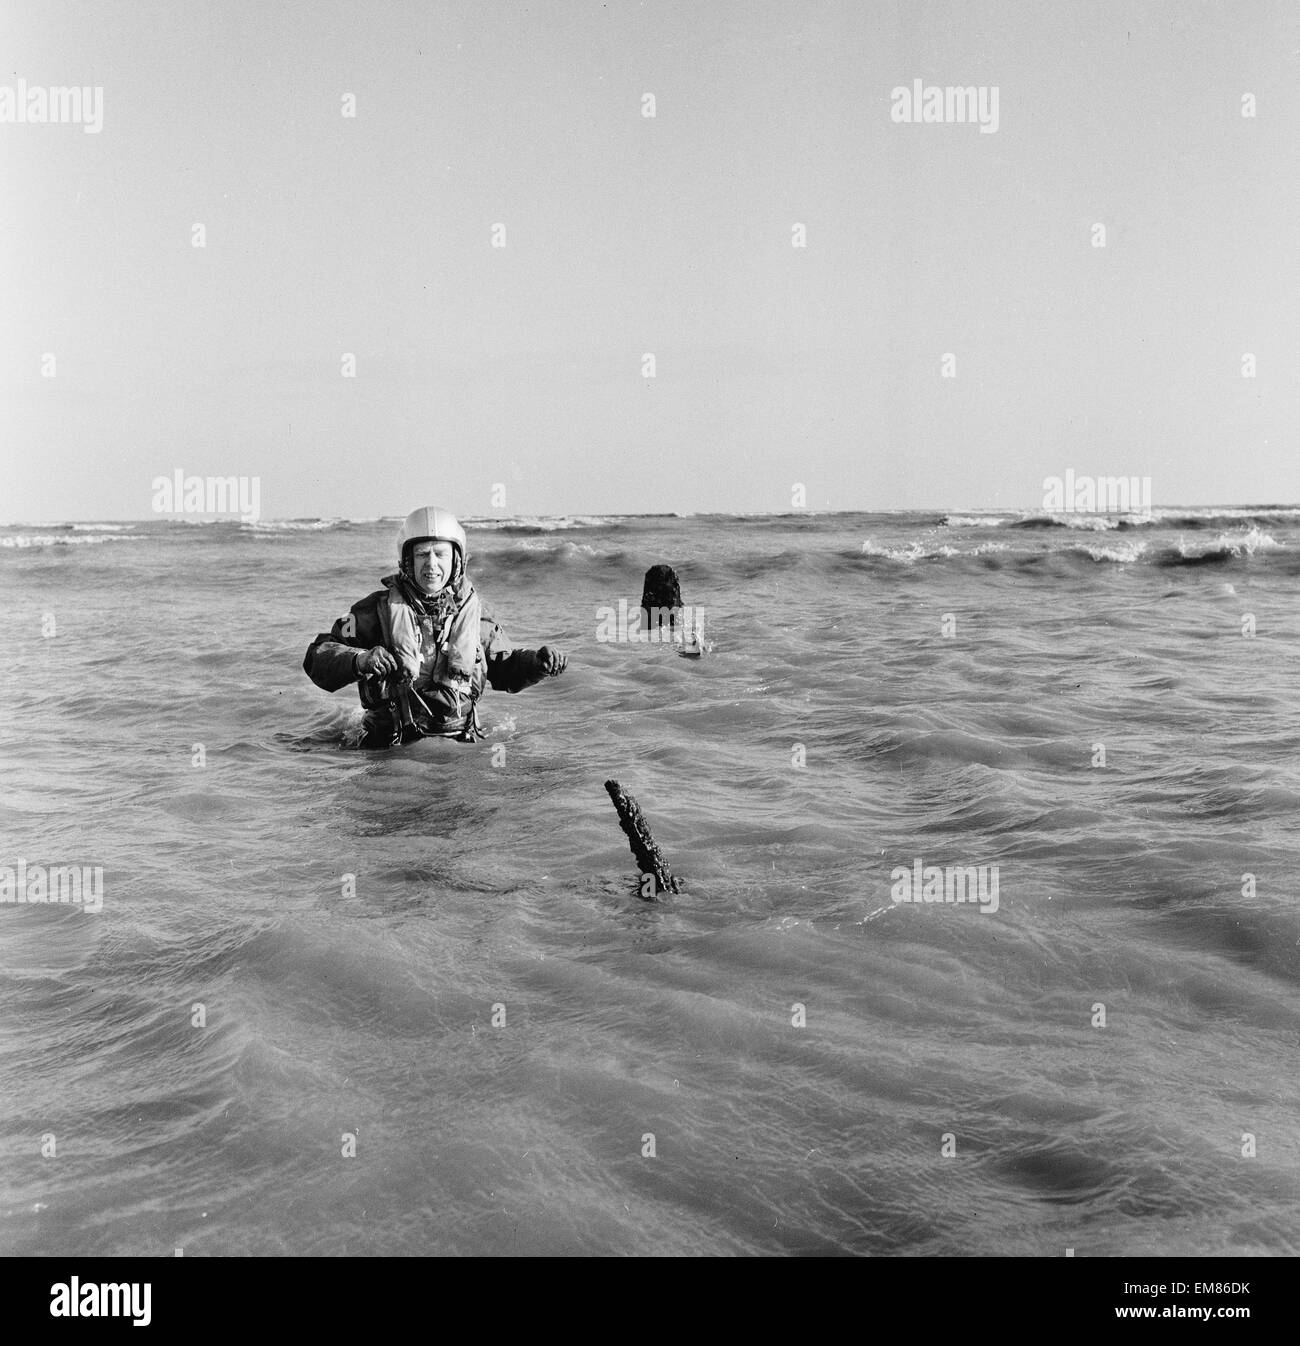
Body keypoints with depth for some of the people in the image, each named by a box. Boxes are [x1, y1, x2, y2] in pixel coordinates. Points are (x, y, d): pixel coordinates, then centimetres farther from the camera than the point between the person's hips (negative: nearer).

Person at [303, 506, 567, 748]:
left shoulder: (471, 611, 10)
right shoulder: (380, 609, 0)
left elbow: (503, 668, 23)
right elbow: (318, 656, -3)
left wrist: (537, 663, 3)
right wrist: (359, 661, -23)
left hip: (459, 743, 2)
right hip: (392, 745, -2)